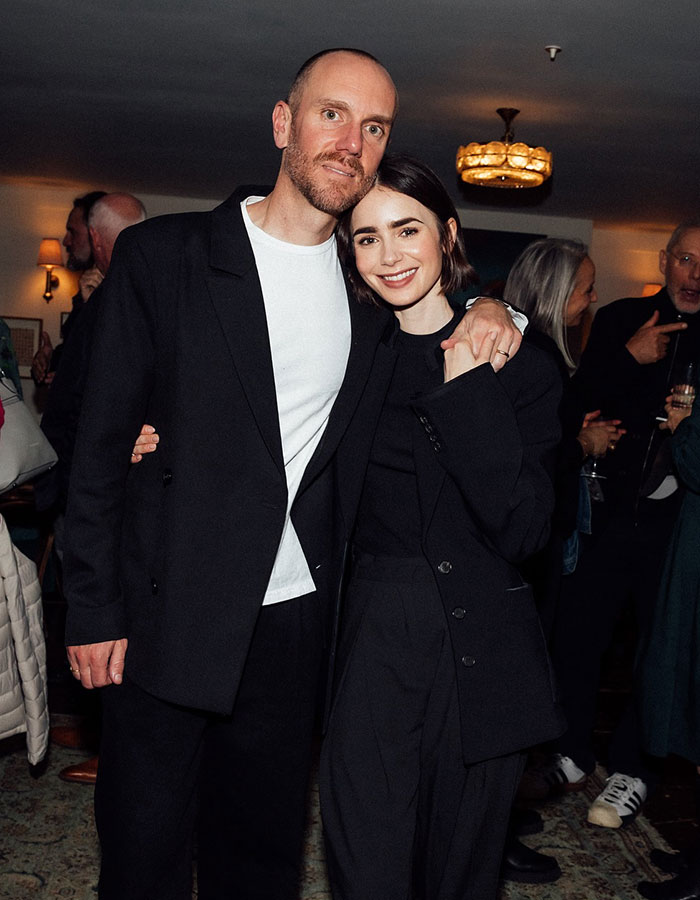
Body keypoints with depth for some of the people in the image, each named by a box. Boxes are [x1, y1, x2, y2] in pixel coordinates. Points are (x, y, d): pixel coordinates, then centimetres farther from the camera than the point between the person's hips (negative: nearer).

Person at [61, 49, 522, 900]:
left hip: (297, 618, 4)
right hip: (167, 614, -3)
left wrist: (489, 312, -2)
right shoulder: (162, 256, -5)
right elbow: (103, 440, -5)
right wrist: (94, 608, -7)